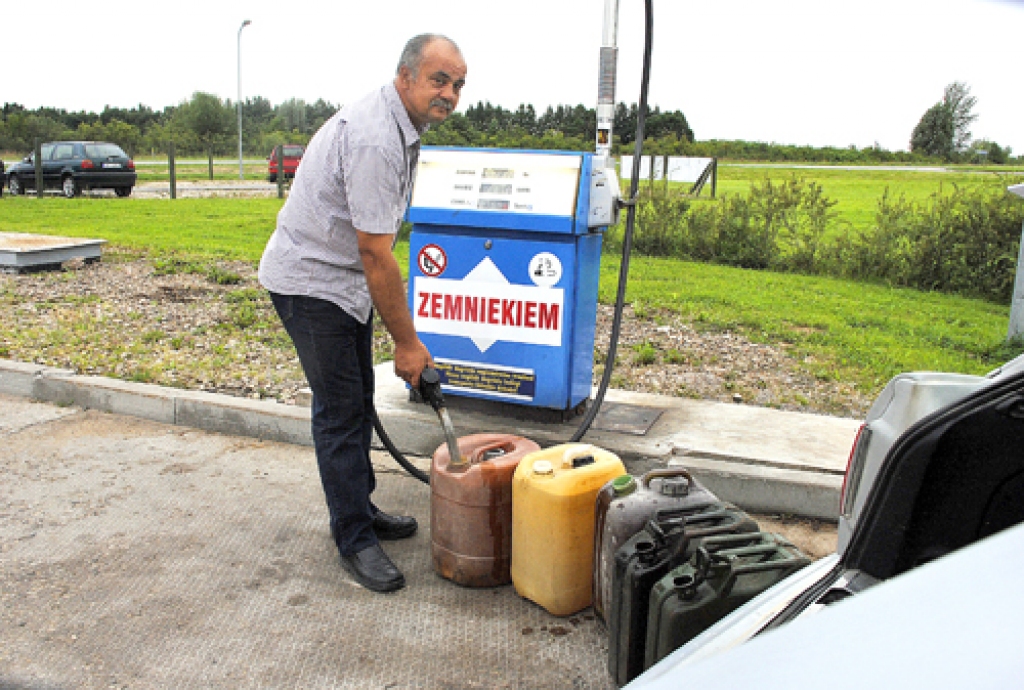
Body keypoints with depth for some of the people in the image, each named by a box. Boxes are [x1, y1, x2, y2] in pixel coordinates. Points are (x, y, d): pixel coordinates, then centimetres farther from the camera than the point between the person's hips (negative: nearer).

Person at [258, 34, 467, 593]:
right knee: (340, 410, -5)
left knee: (357, 400, 15)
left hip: (344, 276, 10)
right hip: (312, 280, -10)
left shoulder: (398, 127, 7)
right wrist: (407, 342, -21)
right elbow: (376, 254, -27)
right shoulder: (374, 139, -27)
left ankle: (360, 509, 30)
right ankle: (354, 540, 7)